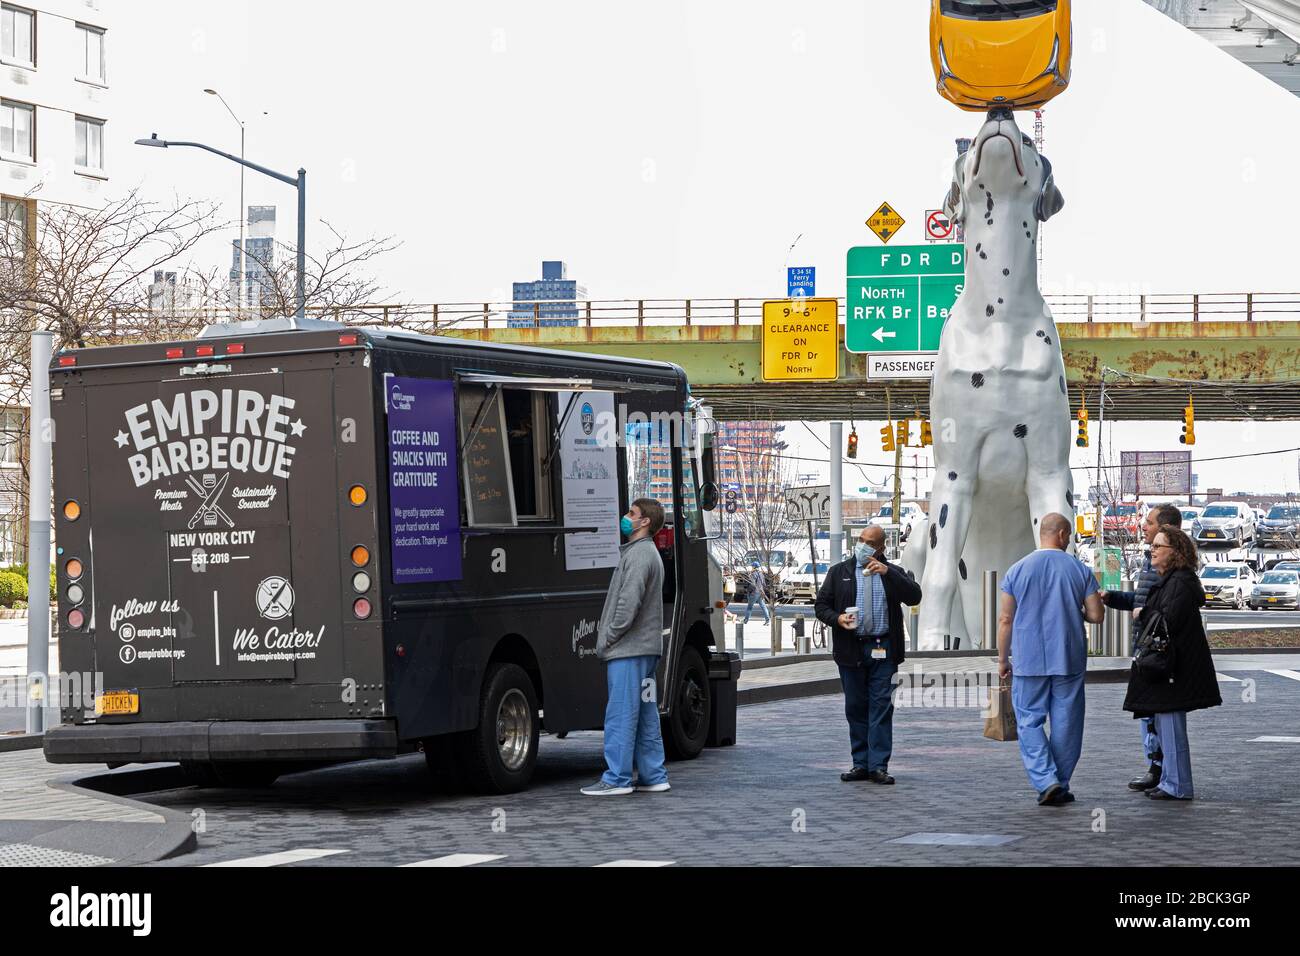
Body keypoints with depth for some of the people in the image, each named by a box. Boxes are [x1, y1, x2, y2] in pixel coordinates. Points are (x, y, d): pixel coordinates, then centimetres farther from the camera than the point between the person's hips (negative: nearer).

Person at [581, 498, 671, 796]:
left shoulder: (639, 554, -13)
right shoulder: (647, 553, 21)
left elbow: (630, 602, -20)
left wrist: (608, 637, -13)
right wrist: (608, 635, 18)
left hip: (628, 649, -10)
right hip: (644, 648, 10)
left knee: (621, 713, -8)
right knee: (645, 714, 11)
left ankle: (616, 779, -7)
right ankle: (653, 777, 13)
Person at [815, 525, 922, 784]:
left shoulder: (893, 573, 8)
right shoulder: (839, 572, 11)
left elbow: (914, 597, -7)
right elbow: (822, 605, 9)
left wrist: (887, 573, -16)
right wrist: (837, 618, -12)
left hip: (882, 651, -1)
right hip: (850, 650, 1)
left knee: (881, 706, -5)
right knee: (855, 707, 5)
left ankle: (878, 766, -4)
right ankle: (861, 764, 11)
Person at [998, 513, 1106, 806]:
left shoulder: (1018, 570, -1)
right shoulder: (1080, 570, 0)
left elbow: (1005, 620, 1)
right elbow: (1096, 615, 0)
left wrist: (1003, 659, 10)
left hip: (1029, 661, -1)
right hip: (1069, 660, 1)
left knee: (1029, 721, 3)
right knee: (1066, 723, 9)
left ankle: (1046, 781, -12)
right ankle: (1061, 787, 13)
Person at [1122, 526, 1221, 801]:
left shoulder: (1180, 582, -16)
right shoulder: (1168, 580, 17)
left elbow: (1168, 621, -23)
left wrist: (1143, 614, -7)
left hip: (1173, 668, -11)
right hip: (1164, 665, 11)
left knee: (1171, 724, -7)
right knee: (1163, 724, 15)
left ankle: (1178, 786, -3)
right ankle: (1170, 781, 23)